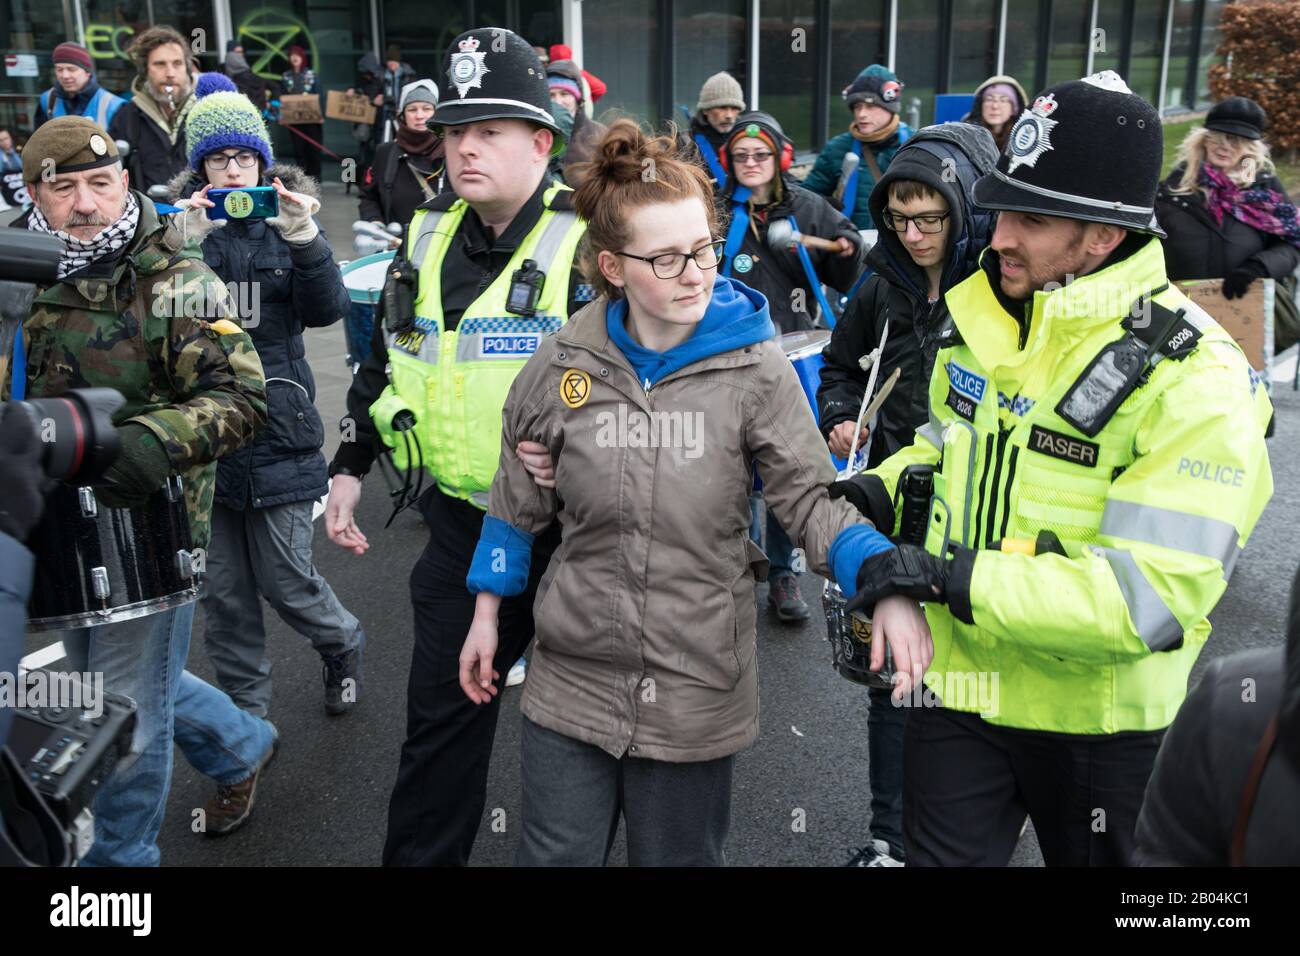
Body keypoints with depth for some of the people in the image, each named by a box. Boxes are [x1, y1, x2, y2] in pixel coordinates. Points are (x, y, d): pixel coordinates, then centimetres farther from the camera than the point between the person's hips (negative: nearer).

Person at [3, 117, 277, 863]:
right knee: (118, 679, 23)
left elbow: (242, 396, -20)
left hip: (146, 525, -7)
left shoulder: (177, 282, -12)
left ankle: (120, 854, 27)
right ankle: (243, 747, 46)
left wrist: (154, 441, -35)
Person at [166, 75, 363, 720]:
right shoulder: (180, 221, 4)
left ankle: (342, 644, 35)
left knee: (285, 580, 3)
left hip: (279, 431, -2)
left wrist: (304, 241, -24)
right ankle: (246, 711, 28)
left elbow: (327, 310, -9)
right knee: (223, 591, 10)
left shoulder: (285, 220, 4)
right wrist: (185, 245, -22)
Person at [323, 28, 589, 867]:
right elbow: (385, 360, 17)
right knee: (443, 709, 15)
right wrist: (350, 467, 14)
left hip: (569, 525, -5)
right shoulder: (430, 239, 5)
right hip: (460, 522, 5)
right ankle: (421, 855, 33)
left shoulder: (587, 245, -14)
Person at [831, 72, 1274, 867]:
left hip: (1100, 725, -4)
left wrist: (951, 577, -32)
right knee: (939, 854, 16)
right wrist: (884, 485, -3)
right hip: (962, 685, 5)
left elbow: (1148, 600, -30)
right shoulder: (985, 316, -2)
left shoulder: (1194, 383, -24)